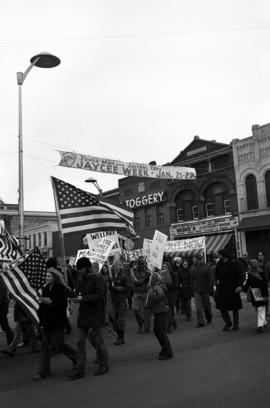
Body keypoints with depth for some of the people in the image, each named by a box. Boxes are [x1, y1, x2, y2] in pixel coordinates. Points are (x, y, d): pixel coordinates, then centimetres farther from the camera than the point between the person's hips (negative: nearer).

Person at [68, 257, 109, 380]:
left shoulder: (98, 278, -11)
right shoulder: (81, 279, 14)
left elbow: (99, 296, -17)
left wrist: (82, 299, -22)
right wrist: (75, 295, -1)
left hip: (96, 314, -7)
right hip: (83, 313, 7)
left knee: (98, 340, 5)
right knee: (80, 342, 5)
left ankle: (103, 365, 23)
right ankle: (79, 369, 11)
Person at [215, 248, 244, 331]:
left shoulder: (234, 264, -11)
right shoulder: (219, 263, 3)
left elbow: (240, 275, -12)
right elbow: (217, 274, 17)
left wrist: (239, 285, -21)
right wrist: (217, 280, 3)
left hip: (232, 288, -4)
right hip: (221, 289, 4)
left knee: (235, 308, 7)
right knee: (222, 306, 0)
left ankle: (236, 324, 21)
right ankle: (228, 323, 18)